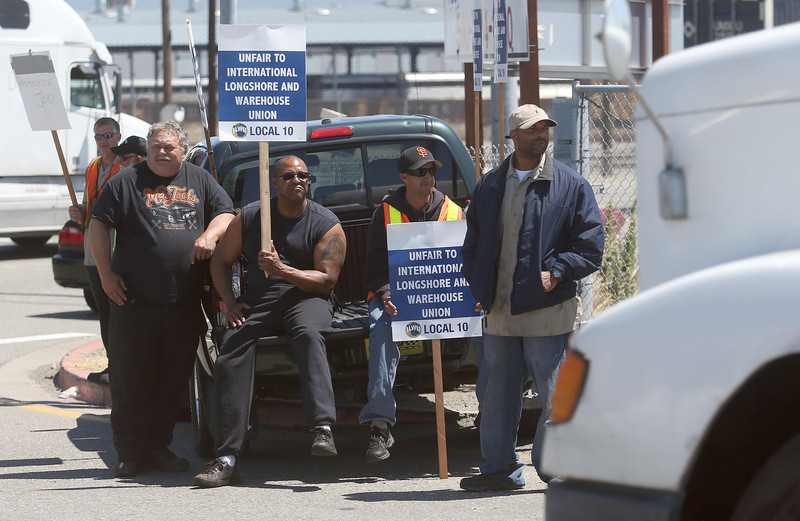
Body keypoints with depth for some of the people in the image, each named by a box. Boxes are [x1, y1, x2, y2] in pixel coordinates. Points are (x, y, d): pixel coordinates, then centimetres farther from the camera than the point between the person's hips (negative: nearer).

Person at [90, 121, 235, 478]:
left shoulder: (199, 180, 12)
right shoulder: (127, 181, 4)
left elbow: (226, 213, 15)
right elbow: (99, 227, 3)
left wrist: (210, 234, -7)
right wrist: (106, 274, -6)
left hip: (184, 305, 3)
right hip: (135, 302, -3)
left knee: (173, 382, 7)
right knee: (130, 381, -2)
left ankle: (159, 448, 17)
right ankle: (130, 454, 4)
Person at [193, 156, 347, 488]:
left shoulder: (326, 224, 2)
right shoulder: (250, 217, 11)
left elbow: (327, 280, -5)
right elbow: (221, 261, 18)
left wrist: (282, 270, -18)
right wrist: (230, 303, 2)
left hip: (307, 299, -2)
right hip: (258, 301, 2)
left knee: (309, 335, -39)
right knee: (230, 354, -25)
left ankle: (323, 429, -52)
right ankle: (226, 460, -26)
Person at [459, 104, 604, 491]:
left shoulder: (570, 186, 1)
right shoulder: (489, 186, 13)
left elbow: (591, 246, -2)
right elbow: (472, 242, 21)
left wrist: (556, 273, -13)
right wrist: (479, 285, 6)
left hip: (548, 311, -4)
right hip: (500, 312, 4)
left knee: (554, 394, -5)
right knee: (498, 393, 10)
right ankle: (499, 469, 19)